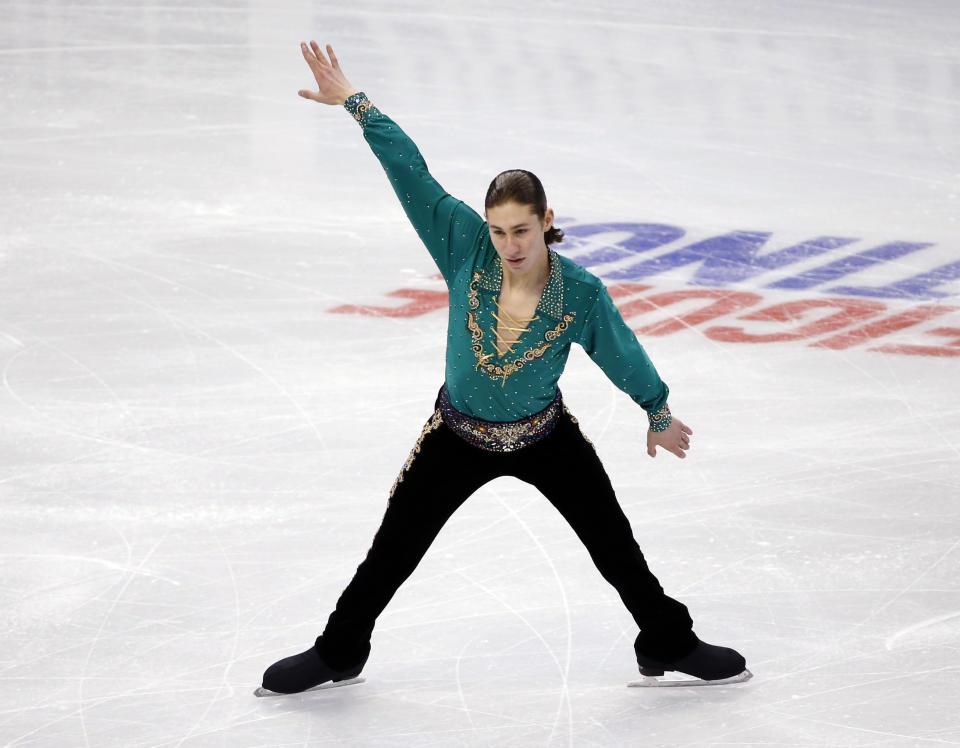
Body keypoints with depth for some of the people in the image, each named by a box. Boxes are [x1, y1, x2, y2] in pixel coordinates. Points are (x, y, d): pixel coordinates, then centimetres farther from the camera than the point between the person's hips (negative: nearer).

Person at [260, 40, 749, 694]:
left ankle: (668, 643, 32)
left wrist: (659, 414, 9)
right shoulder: (467, 250, -23)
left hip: (545, 437, 0)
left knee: (616, 545, 8)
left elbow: (623, 353, -5)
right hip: (458, 437, 1)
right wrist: (356, 103, -27)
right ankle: (339, 652, 31)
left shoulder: (581, 293, -23)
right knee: (392, 552, 9)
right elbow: (411, 174, -25)